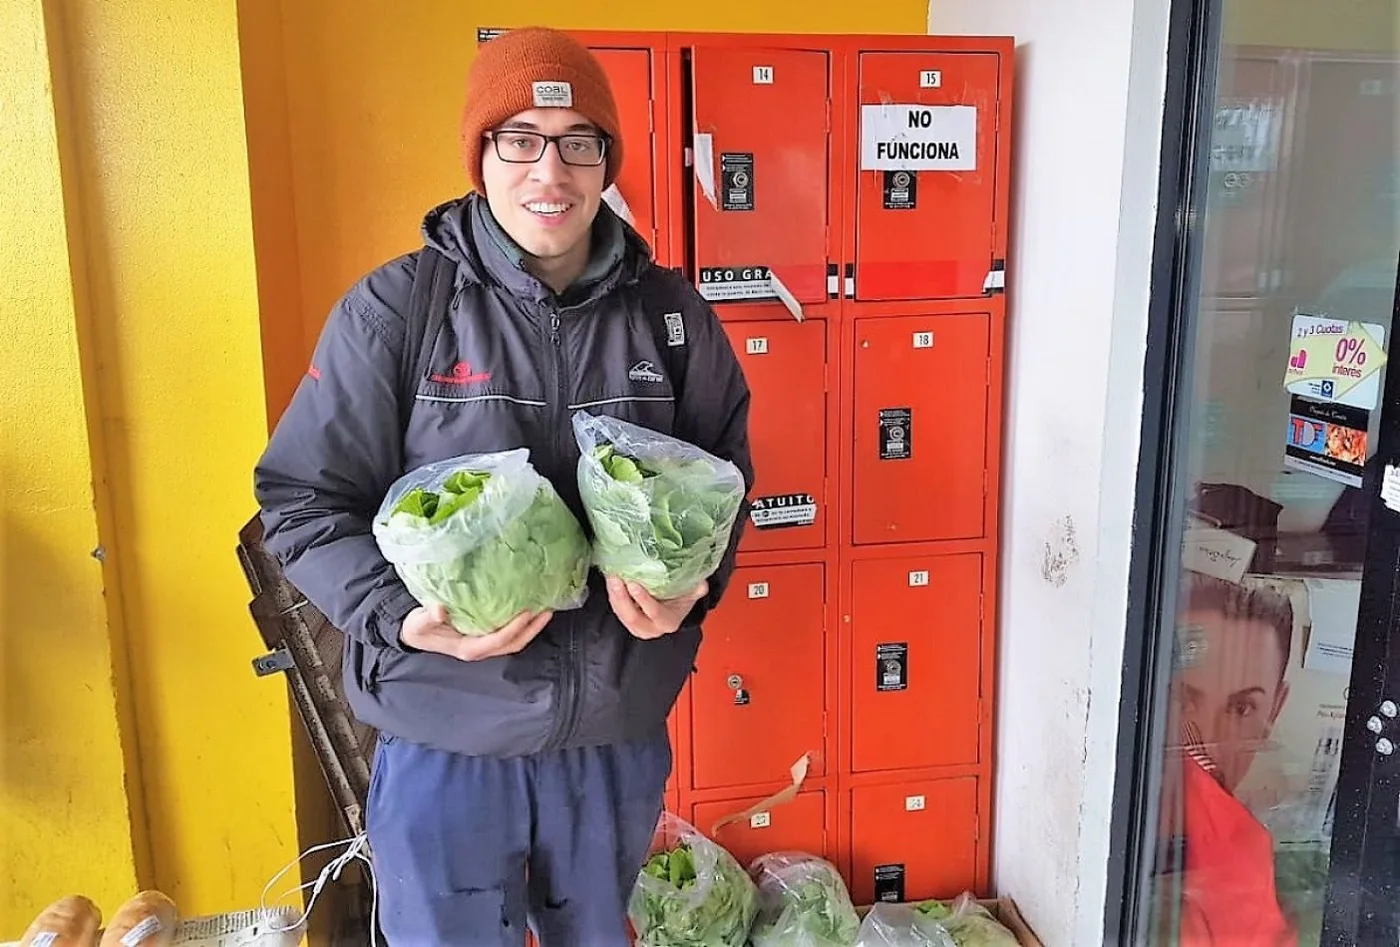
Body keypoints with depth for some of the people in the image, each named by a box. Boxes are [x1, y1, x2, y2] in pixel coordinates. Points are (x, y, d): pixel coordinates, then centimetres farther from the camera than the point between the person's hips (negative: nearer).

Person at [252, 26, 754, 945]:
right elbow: (304, 499, -5)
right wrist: (402, 617, -20)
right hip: (445, 740, -2)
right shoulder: (393, 310, -10)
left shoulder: (671, 313, -1)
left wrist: (691, 586, -10)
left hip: (621, 732, 3)